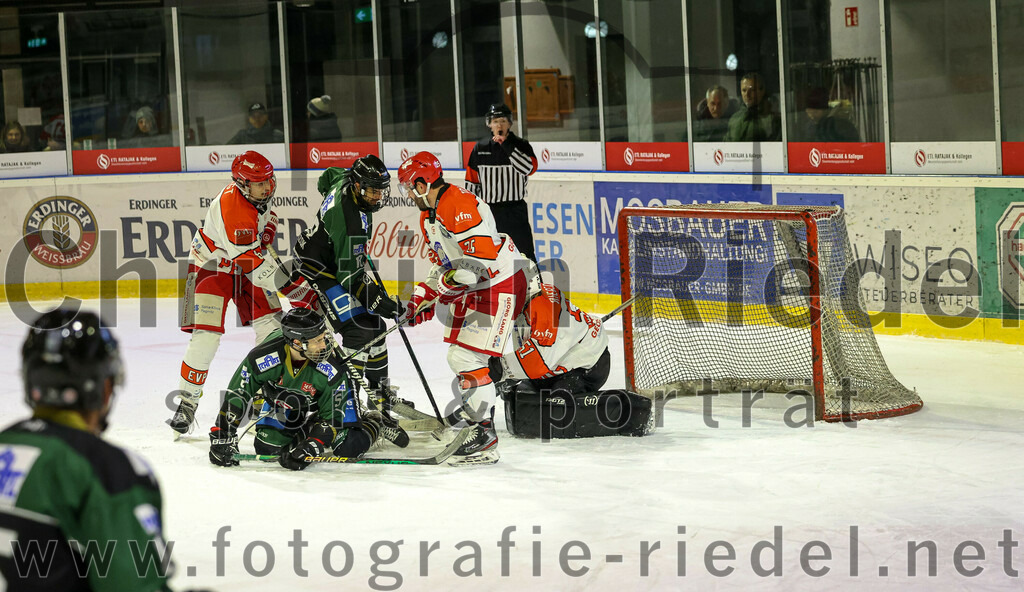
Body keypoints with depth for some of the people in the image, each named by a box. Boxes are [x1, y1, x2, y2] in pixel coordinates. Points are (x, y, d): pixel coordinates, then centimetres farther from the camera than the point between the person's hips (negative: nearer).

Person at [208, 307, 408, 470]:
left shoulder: (331, 369, -38)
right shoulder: (263, 358, -38)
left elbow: (332, 417, -28)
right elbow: (235, 397, -28)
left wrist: (311, 446, -41)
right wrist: (221, 440, -31)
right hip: (283, 402, 2)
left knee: (347, 447, -18)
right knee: (266, 448, -13)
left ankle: (375, 425, 13)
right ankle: (299, 434, 17)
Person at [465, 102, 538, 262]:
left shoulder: (520, 145, -2)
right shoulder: (480, 148, 6)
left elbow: (529, 168, -21)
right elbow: (471, 181, 10)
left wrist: (506, 145, -22)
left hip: (514, 211, -3)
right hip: (487, 210, 3)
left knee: (525, 254, -7)